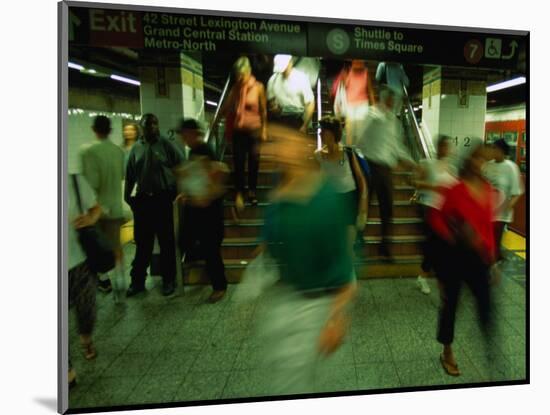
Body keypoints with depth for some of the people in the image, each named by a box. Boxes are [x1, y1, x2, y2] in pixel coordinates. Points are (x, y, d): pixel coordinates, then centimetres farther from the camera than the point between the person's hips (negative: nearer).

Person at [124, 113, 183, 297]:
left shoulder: (165, 144, -1)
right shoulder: (136, 148, 8)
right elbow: (130, 175, 11)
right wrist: (127, 196, 8)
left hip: (163, 199, -3)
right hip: (142, 200, 3)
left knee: (166, 242, 6)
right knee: (142, 242, 10)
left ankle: (169, 280, 19)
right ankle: (138, 281, 22)